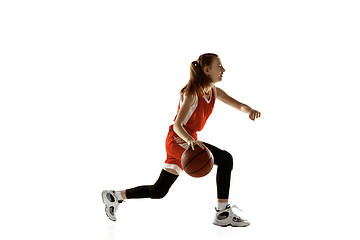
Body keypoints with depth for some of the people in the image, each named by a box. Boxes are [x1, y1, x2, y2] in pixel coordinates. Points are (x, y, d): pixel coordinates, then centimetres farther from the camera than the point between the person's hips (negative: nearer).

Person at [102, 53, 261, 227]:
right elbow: (177, 125, -25)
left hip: (189, 141, 9)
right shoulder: (191, 94, -18)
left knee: (158, 191, 13)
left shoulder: (214, 92, 5)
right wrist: (190, 140, -45)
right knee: (225, 159, -22)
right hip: (178, 140, -9)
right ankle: (223, 212, -17)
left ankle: (115, 196, 28)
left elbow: (239, 105, 4)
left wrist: (250, 111, -21)